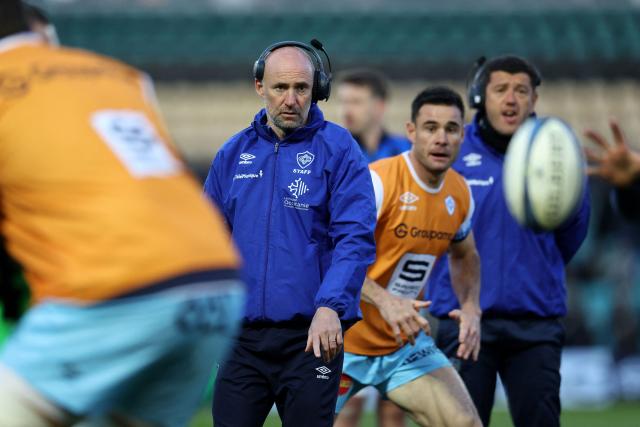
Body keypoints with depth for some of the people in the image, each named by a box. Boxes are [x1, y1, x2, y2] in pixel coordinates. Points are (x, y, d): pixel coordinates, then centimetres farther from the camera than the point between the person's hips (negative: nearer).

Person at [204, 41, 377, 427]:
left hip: (312, 337, -4)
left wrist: (330, 307, -24)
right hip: (243, 335, 4)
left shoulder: (338, 149, -4)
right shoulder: (233, 153, 10)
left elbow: (356, 239, -12)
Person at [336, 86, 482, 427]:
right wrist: (384, 300, -42)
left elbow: (464, 256, 19)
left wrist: (471, 307, 0)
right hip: (344, 343, -5)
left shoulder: (460, 194, 0)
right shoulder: (377, 180, -21)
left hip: (405, 342, 5)